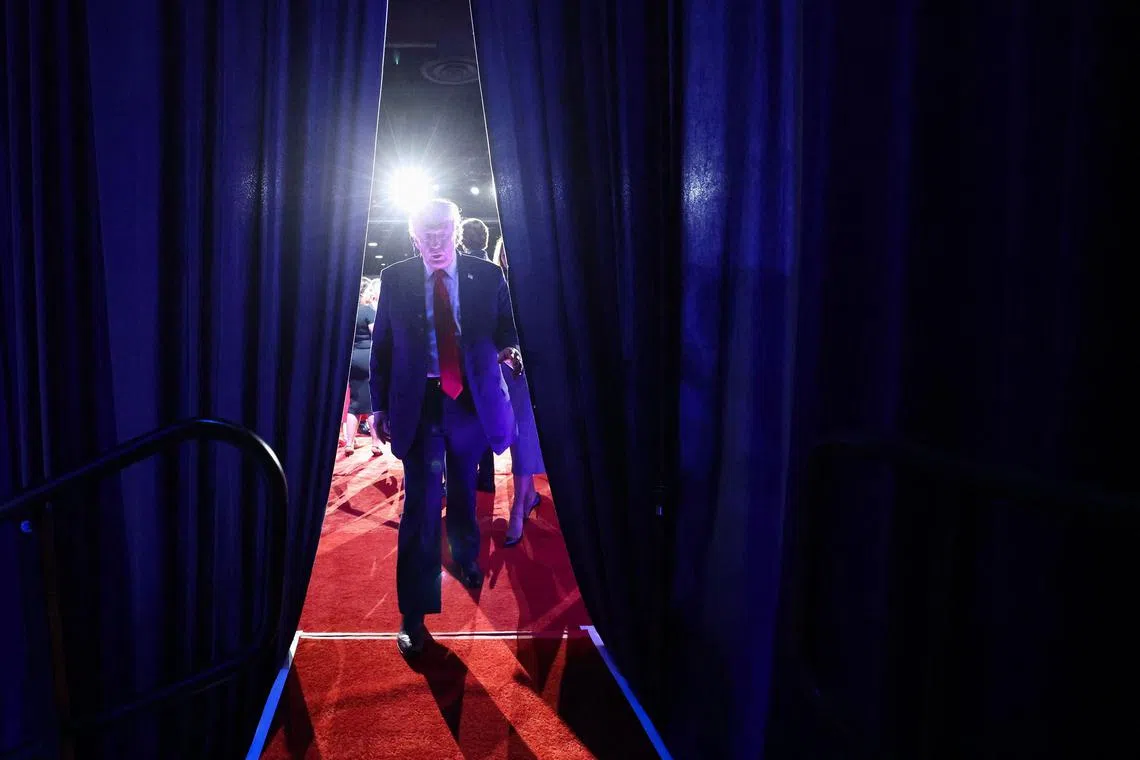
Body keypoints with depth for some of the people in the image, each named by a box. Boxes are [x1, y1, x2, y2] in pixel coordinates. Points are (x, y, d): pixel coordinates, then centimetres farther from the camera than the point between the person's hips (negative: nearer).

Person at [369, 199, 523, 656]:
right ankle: (414, 614, 4)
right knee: (421, 505, -5)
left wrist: (509, 350, -12)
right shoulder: (395, 279, -2)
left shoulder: (487, 277, -2)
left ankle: (465, 559, 49)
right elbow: (382, 345, 3)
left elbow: (506, 330, 8)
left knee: (463, 494, 20)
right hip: (419, 404, -2)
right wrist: (380, 405, 2)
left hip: (471, 400, 2)